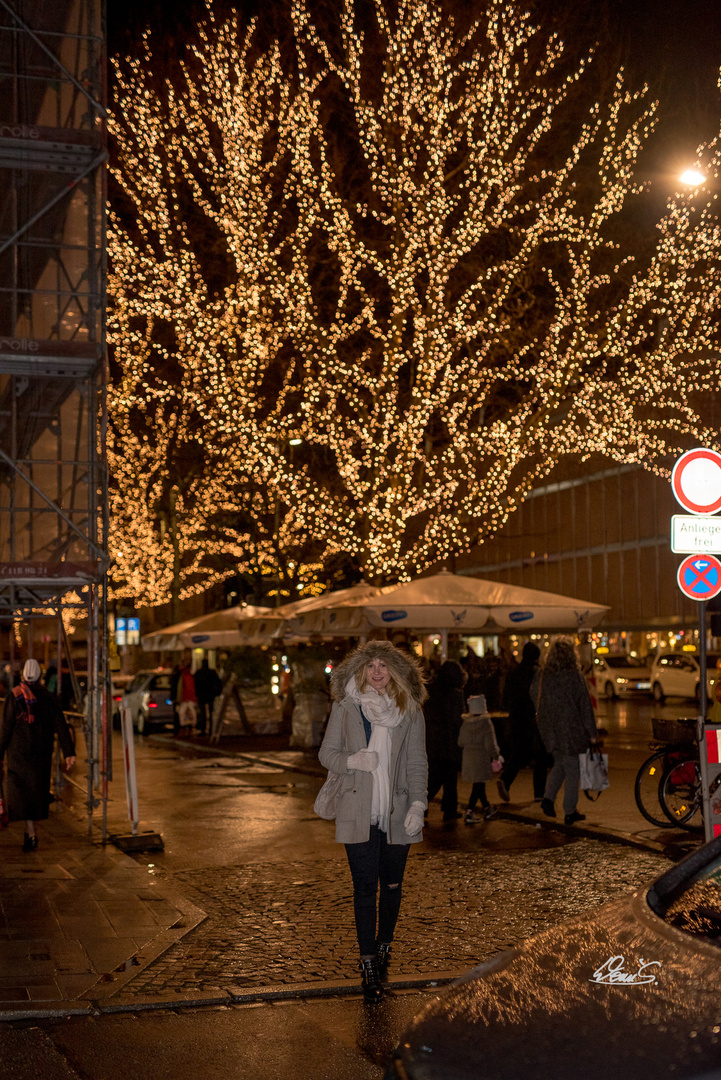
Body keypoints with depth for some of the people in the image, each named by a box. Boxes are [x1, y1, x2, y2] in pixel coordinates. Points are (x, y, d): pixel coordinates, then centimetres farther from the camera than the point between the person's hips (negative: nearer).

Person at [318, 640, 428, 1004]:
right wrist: (352, 761, -15)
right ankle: (369, 965, 3)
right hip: (358, 813, -2)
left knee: (392, 884, 11)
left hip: (397, 812, 2)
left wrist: (418, 804, -7)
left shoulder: (409, 710, 3)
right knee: (365, 887, -3)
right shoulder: (345, 705, 1)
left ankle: (383, 947, 32)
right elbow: (327, 753, 5)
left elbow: (417, 763, 5)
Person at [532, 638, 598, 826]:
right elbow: (585, 706, -10)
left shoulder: (541, 676, -2)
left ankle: (548, 798, 5)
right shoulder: (574, 677, -14)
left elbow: (534, 697, 11)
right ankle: (570, 812, 12)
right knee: (572, 770, 7)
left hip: (550, 730, 4)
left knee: (560, 764, 22)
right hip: (571, 729, -4)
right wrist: (592, 733, -4)